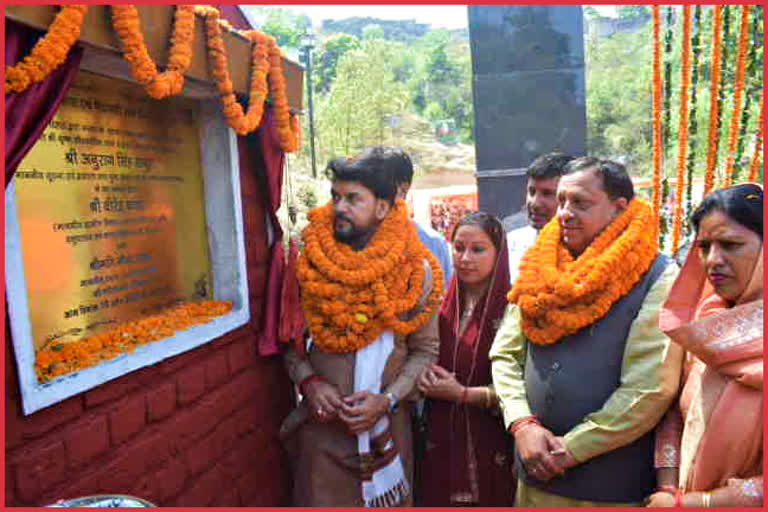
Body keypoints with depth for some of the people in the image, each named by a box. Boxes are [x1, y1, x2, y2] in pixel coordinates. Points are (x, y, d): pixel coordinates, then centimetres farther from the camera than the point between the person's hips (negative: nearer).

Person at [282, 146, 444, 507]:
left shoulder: (414, 270, -7)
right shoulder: (307, 263, -5)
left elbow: (425, 350, -2)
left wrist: (387, 399, -14)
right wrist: (308, 381, -11)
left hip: (386, 424, 0)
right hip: (321, 422, 0)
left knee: (386, 501, 16)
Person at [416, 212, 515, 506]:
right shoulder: (442, 305, 4)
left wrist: (463, 394, -17)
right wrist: (425, 379, -8)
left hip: (490, 446, -4)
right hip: (440, 443, 4)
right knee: (437, 501, 13)